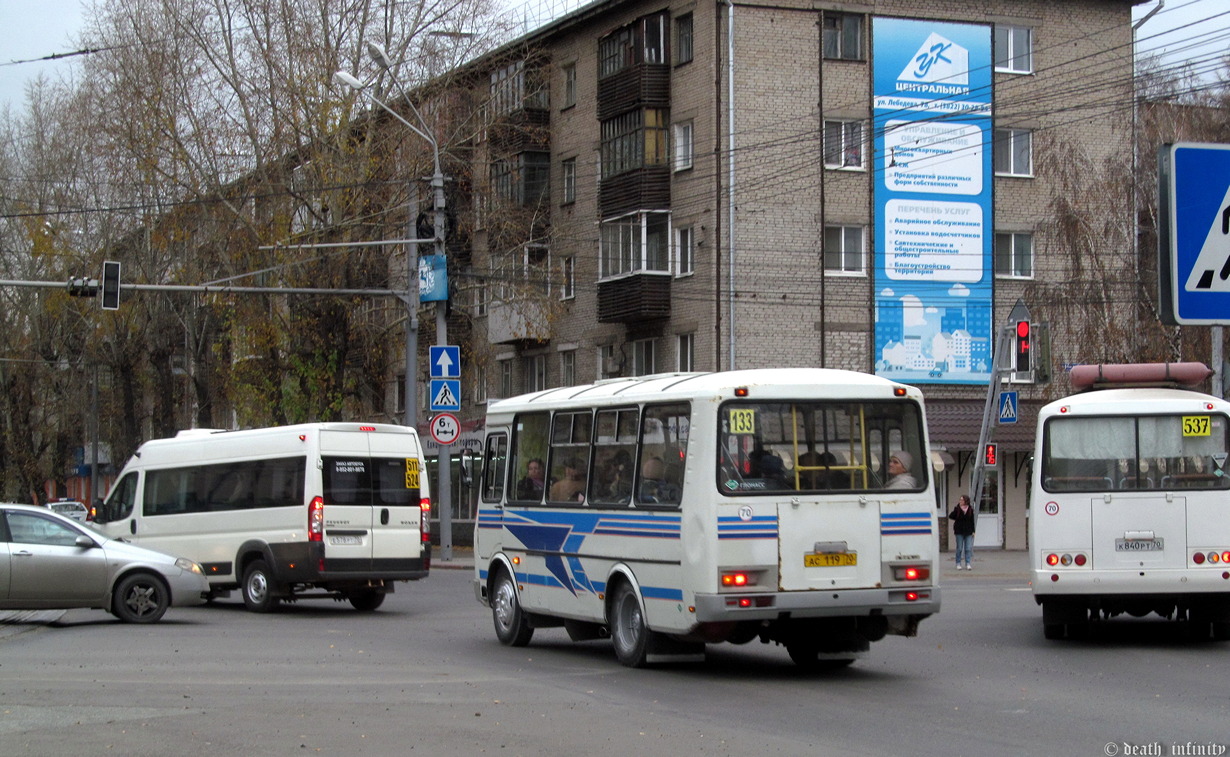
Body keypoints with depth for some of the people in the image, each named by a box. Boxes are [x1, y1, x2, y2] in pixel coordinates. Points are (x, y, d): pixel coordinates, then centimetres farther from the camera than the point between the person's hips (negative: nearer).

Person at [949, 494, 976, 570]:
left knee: (968, 548, -2)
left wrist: (973, 531, 4)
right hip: (959, 532, -1)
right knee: (959, 548, 2)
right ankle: (958, 564, 10)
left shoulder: (970, 510, 3)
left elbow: (972, 521, 7)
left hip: (968, 531, 1)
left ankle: (968, 564, 1)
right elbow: (950, 516, 0)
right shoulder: (957, 509, 0)